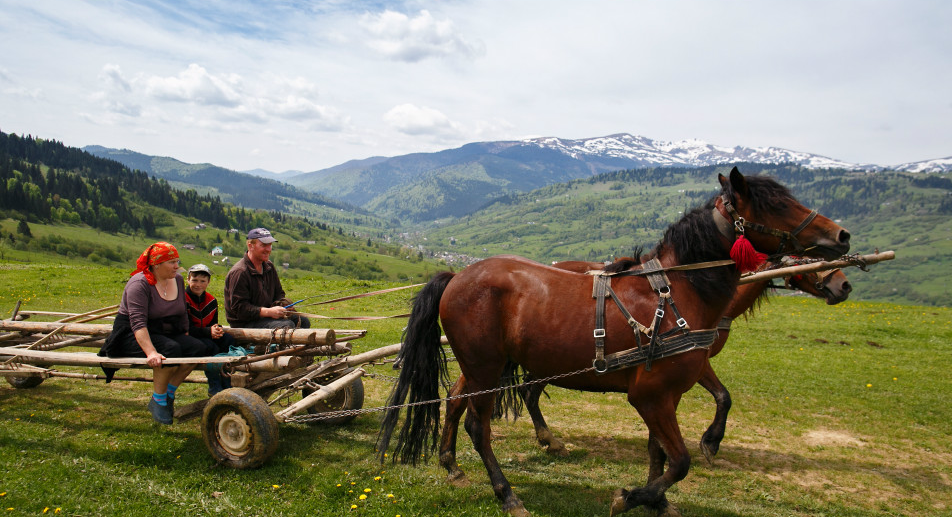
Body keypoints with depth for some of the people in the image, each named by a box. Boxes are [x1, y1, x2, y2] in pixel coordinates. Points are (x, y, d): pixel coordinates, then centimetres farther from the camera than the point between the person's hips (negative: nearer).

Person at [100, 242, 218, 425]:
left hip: (164, 333, 7)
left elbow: (182, 315, 14)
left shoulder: (177, 279, 5)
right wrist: (151, 352, -40)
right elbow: (138, 323, -28)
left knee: (199, 348, -19)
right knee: (171, 349, -35)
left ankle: (169, 394, -4)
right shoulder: (140, 283, -17)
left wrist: (187, 342, 5)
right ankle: (157, 401, -17)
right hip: (132, 336, -7)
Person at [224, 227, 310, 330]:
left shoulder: (269, 267, 10)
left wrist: (283, 305, -6)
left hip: (265, 315, 9)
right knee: (287, 325, -28)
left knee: (304, 321, 1)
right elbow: (239, 308, -22)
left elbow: (279, 293, 19)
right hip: (245, 323, -9)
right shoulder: (239, 272, -17)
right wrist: (269, 312, -28)